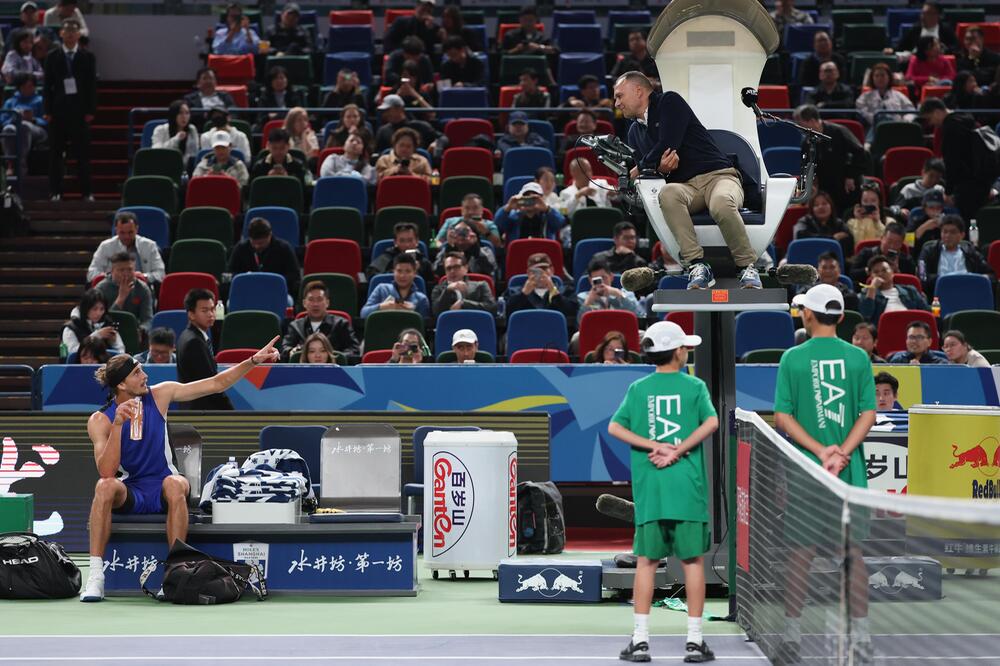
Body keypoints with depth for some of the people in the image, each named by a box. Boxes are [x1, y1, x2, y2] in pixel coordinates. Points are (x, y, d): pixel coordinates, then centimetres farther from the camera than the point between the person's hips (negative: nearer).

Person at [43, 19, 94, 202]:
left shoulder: (88, 57, 6)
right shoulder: (53, 57, 7)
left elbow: (92, 85, 4)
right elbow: (47, 85, 6)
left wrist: (91, 110, -4)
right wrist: (48, 110, -2)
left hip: (80, 110, -1)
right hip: (58, 110, 1)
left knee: (83, 152, -1)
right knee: (55, 152, 1)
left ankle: (86, 192, 2)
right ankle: (55, 191, 5)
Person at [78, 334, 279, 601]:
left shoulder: (159, 395, 0)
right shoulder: (99, 420, -8)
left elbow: (216, 384, 4)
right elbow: (107, 472, -22)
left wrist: (254, 361, -5)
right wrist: (117, 425, -30)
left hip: (162, 490, 1)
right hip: (129, 492, -1)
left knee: (175, 484, -35)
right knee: (105, 486, -36)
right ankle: (95, 577, -35)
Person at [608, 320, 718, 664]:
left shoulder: (638, 389, 7)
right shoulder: (694, 386, 2)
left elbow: (615, 427, -3)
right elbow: (711, 422, -13)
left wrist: (655, 446, -7)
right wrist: (676, 452, -13)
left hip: (649, 487, 2)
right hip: (688, 486, -2)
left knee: (647, 561, 5)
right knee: (692, 561, 4)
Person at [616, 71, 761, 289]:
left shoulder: (669, 102, 2)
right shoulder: (634, 132, 23)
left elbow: (668, 145, -10)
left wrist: (638, 171, 3)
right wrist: (658, 167, -7)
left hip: (717, 175, -4)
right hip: (685, 186, 4)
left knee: (721, 204, -40)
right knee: (667, 193, -34)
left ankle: (747, 267, -23)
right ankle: (696, 265, -39)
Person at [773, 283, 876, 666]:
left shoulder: (792, 358, -2)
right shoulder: (858, 357, 0)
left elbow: (782, 417, -6)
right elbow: (869, 413, -5)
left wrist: (821, 451, -9)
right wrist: (840, 454, -10)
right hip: (851, 473, 1)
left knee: (800, 554, 5)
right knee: (853, 552, 6)